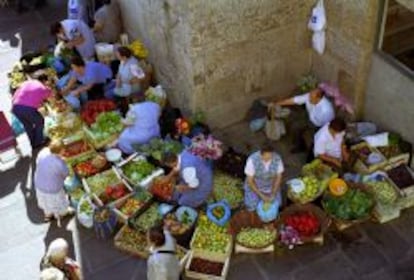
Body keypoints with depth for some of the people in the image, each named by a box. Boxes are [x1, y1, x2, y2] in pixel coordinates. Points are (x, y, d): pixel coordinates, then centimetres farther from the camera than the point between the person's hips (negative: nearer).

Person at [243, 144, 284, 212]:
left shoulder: (277, 159, -25)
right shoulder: (252, 160, -33)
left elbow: (278, 177, -11)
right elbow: (249, 180, -23)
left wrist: (273, 195, -16)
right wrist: (262, 196, -23)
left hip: (270, 186, 3)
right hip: (254, 185, -2)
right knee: (251, 208, -13)